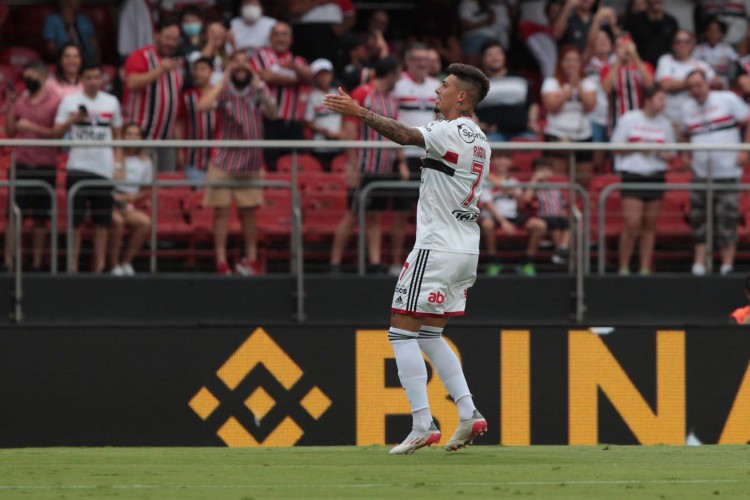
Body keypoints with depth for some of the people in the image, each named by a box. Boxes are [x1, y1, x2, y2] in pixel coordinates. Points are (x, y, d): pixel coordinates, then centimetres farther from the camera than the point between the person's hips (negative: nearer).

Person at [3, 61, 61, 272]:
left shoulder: (55, 102, -4)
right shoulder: (20, 100, 10)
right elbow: (10, 131, 11)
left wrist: (33, 127, -16)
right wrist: (9, 108, -2)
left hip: (45, 165, -3)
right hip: (21, 164, 3)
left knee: (41, 217, 3)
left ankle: (36, 263, 9)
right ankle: (8, 261, -3)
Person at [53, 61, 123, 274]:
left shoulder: (111, 102, 9)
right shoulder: (70, 101, 3)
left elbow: (117, 136, 15)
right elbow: (56, 133, 1)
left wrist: (118, 164, 6)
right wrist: (71, 120, -17)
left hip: (104, 169, 2)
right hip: (78, 167, -2)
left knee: (102, 221, 2)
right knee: (76, 220, -5)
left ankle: (99, 267, 6)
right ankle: (73, 266, -1)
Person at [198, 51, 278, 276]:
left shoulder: (258, 89, 3)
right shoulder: (223, 89, -3)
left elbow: (272, 112, -13)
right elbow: (203, 106, -21)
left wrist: (258, 86, -24)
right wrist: (224, 80, -19)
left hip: (250, 163, 2)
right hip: (223, 161, -2)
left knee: (249, 211, 7)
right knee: (221, 209, -4)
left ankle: (252, 259, 17)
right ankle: (221, 261, -1)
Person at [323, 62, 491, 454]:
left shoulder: (450, 132, -13)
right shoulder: (479, 140, 15)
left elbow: (406, 136, -30)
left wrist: (360, 112, -35)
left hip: (436, 248, -9)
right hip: (466, 250, 9)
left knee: (402, 332, -5)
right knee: (430, 335, 17)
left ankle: (423, 425, -12)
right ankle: (469, 414, 7)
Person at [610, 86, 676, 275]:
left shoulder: (665, 124, 11)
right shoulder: (628, 120, 1)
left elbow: (671, 155, 13)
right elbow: (616, 147, 1)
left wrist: (658, 153, -8)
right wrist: (638, 148, -12)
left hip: (656, 177, 4)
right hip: (632, 177, -4)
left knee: (650, 225, 3)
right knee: (632, 224, -11)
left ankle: (645, 269, 7)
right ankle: (624, 267, 0)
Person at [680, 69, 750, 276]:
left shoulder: (728, 99, -2)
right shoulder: (687, 108, 11)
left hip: (727, 172, -4)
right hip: (700, 172, 4)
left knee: (727, 220, -6)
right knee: (699, 220, 3)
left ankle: (727, 265, 1)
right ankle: (699, 264, 7)